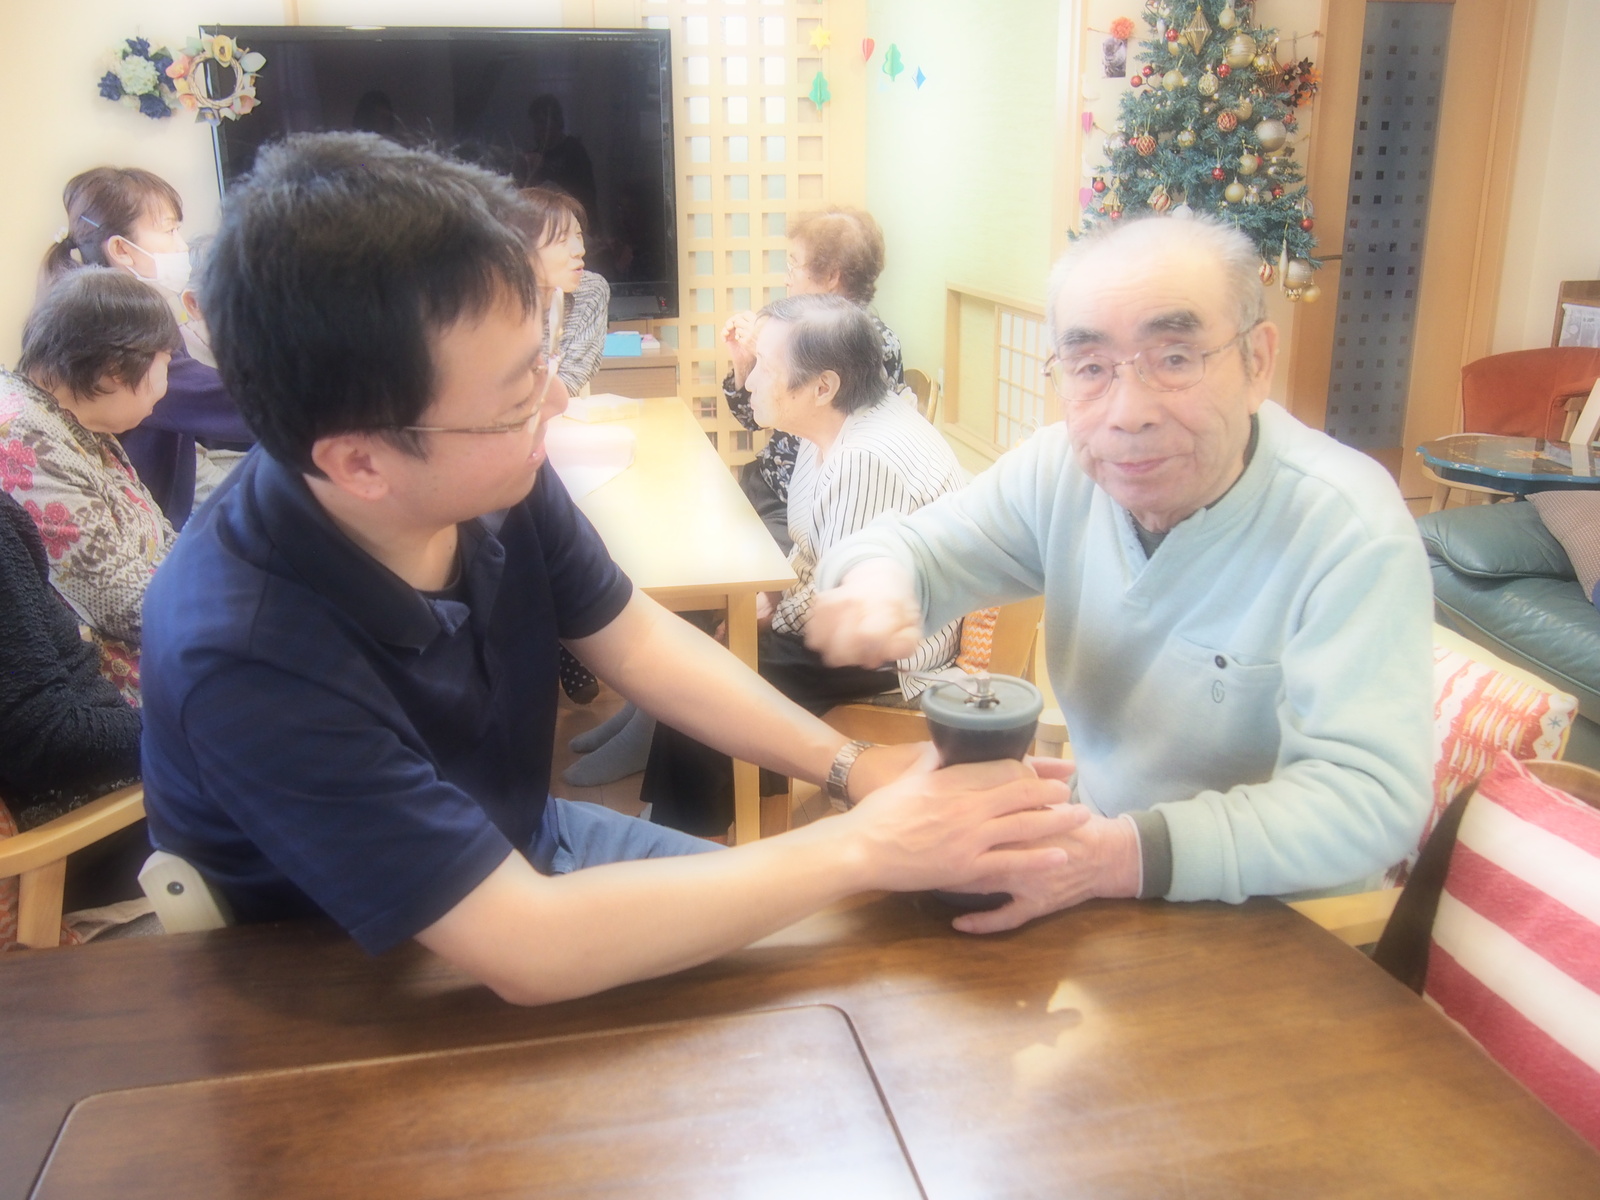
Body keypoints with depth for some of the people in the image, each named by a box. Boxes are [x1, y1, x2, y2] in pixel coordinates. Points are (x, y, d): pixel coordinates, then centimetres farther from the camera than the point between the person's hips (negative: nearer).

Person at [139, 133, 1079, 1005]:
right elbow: (526, 950, -37)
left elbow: (633, 641, -3)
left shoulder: (492, 477, -20)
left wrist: (849, 764, -13)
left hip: (519, 844, 6)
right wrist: (867, 847, -33)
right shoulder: (242, 656, -37)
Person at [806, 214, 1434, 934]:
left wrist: (1124, 855, -39)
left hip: (1278, 926, -5)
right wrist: (874, 578, -25)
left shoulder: (1350, 530, -24)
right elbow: (916, 544, 0)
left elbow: (1369, 798, -28)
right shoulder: (1060, 470, -8)